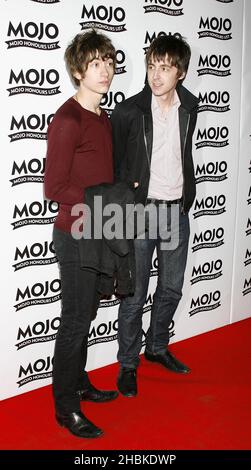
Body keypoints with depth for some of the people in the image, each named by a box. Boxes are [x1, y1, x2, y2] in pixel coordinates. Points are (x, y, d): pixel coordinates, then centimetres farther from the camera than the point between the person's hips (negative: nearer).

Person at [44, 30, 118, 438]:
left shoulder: (103, 118, 10)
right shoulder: (68, 120, -17)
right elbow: (54, 188, -19)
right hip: (76, 236, -8)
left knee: (86, 316, 18)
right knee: (76, 321, 1)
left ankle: (79, 384, 36)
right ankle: (65, 407, 17)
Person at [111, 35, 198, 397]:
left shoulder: (189, 106, 2)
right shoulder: (128, 111, -12)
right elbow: (112, 163, -4)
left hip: (177, 210, 5)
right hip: (140, 211, -5)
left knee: (172, 288, 16)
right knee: (135, 294, 2)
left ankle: (157, 347, 37)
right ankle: (127, 364, 19)